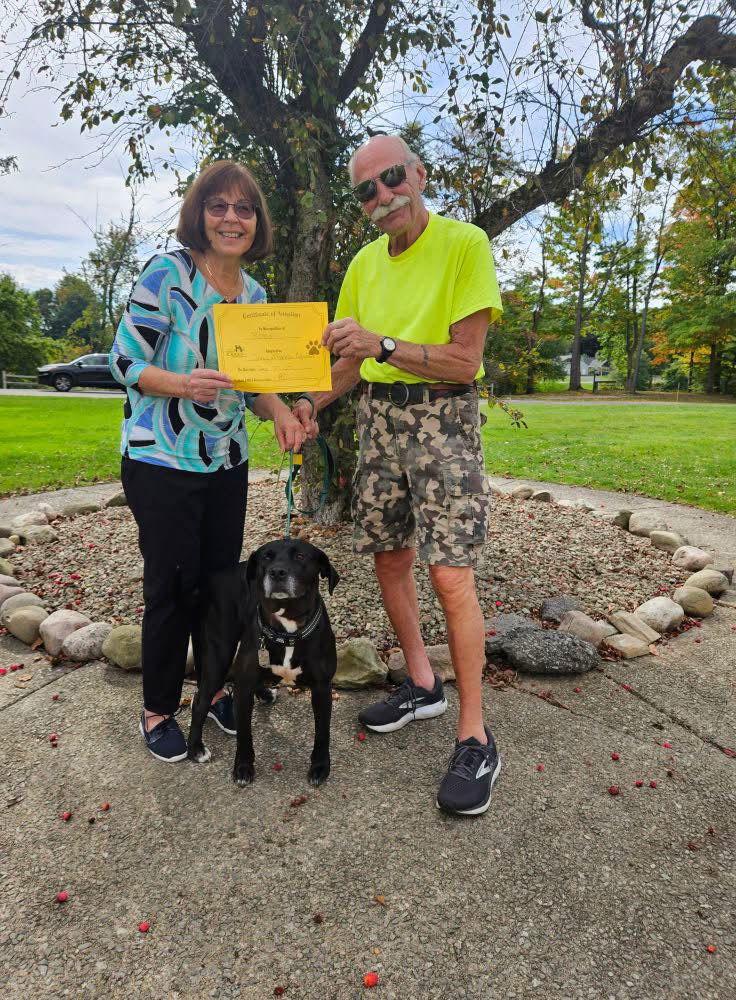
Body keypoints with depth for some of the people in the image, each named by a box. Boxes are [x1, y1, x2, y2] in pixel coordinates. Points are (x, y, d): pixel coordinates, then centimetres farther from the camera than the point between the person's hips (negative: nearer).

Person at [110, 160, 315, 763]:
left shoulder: (255, 294, 7)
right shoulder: (166, 273, -11)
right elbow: (125, 362, -12)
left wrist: (280, 412, -9)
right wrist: (182, 383, -31)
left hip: (227, 463, 6)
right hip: (161, 461, -5)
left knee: (221, 578, 12)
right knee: (173, 586, 2)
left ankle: (217, 687, 33)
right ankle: (158, 709, 22)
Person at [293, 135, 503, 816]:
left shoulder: (464, 243, -8)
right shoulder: (364, 263, 12)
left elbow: (465, 360, -15)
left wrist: (382, 344, -26)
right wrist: (311, 403, 1)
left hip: (442, 417, -6)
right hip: (378, 417, 7)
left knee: (450, 575, -12)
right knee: (389, 560, 9)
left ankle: (475, 739, 1)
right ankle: (422, 686, 29)